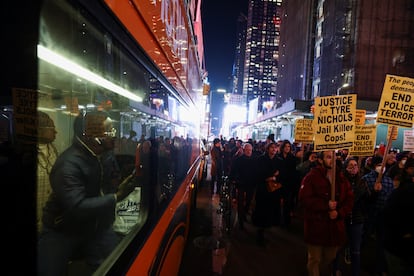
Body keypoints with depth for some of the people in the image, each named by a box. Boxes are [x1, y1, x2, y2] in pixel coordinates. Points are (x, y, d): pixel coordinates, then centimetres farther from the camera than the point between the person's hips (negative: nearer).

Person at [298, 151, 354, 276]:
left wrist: (339, 213, -12)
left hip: (335, 226, 5)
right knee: (315, 260, 9)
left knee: (330, 258, 22)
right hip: (316, 226, -5)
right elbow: (304, 199, -18)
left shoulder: (341, 178, 7)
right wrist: (326, 205, -22)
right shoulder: (311, 177, -10)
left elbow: (350, 199, 4)